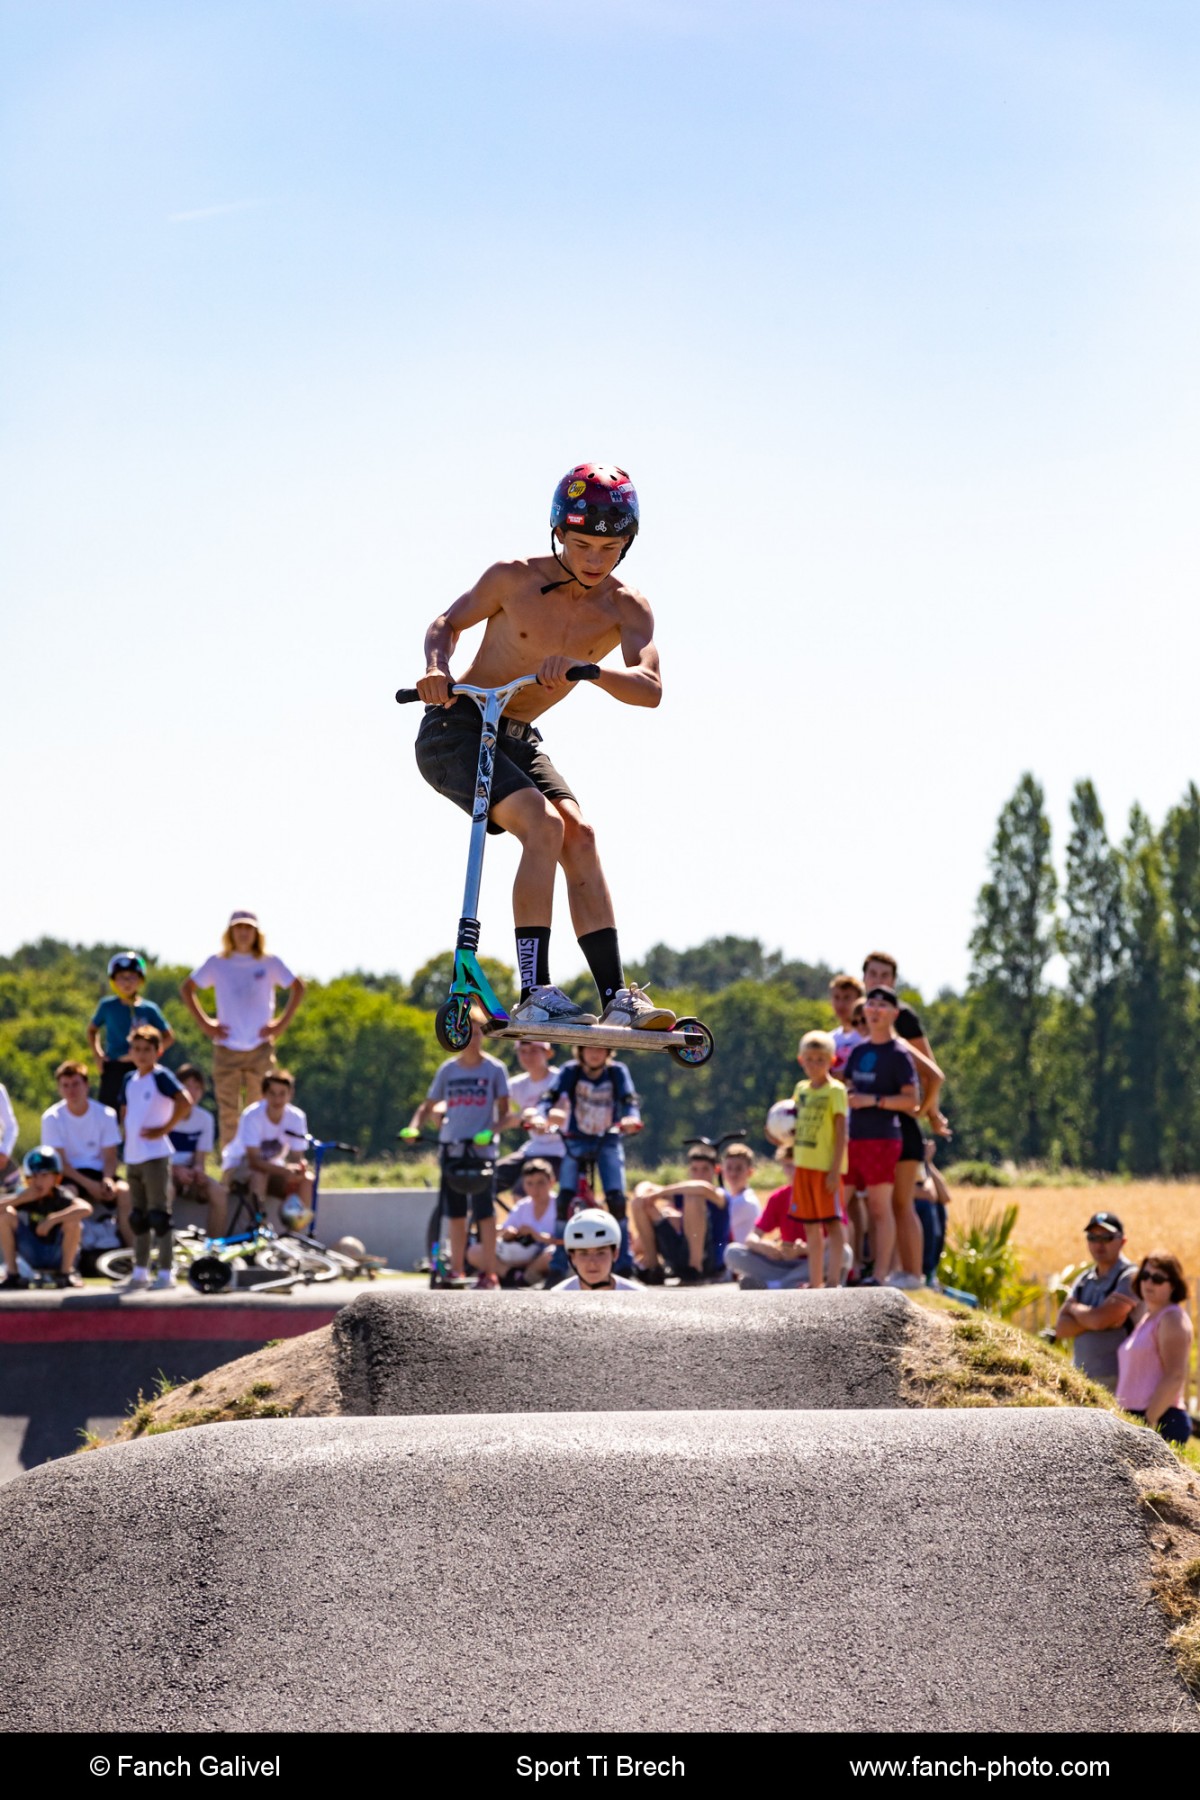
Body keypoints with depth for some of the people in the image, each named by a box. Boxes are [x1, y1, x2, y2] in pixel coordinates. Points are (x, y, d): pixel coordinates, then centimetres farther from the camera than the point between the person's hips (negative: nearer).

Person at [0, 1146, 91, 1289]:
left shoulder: (62, 1198, -23)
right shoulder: (25, 1198, -11)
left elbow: (86, 1209, -45)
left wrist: (52, 1220, -46)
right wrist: (19, 1200, -34)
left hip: (59, 1255, -3)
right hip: (33, 1255, 3)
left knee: (72, 1221, -31)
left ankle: (66, 1273, -13)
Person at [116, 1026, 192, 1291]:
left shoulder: (160, 1076, -9)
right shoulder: (130, 1079, 13)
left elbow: (185, 1102, -22)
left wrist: (164, 1129, -17)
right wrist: (126, 1133, 13)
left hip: (155, 1155, -8)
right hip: (133, 1157, 8)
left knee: (158, 1216, -8)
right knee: (137, 1217, 12)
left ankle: (166, 1273, -5)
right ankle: (140, 1273, 18)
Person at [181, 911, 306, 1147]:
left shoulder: (270, 964, 3)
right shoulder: (217, 964, 4)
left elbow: (298, 988, 13)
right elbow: (187, 989, 12)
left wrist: (281, 1024, 4)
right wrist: (204, 1024, 3)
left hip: (260, 1048, 0)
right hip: (226, 1050, 0)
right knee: (228, 1114, -1)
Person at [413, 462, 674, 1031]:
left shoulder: (626, 609, -8)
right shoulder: (514, 579, -13)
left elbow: (650, 689, -23)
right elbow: (448, 623, 3)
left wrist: (585, 668, -41)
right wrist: (437, 667, -19)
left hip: (518, 742, 5)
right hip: (456, 729, -5)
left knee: (579, 835, -15)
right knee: (544, 825, -24)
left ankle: (616, 995, -13)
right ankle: (535, 994, -29)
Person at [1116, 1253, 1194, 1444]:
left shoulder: (1172, 1319, -7)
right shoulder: (1145, 1319, 20)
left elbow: (1175, 1377, -17)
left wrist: (1148, 1421, -22)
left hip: (1160, 1422, -9)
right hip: (1136, 1419, 9)